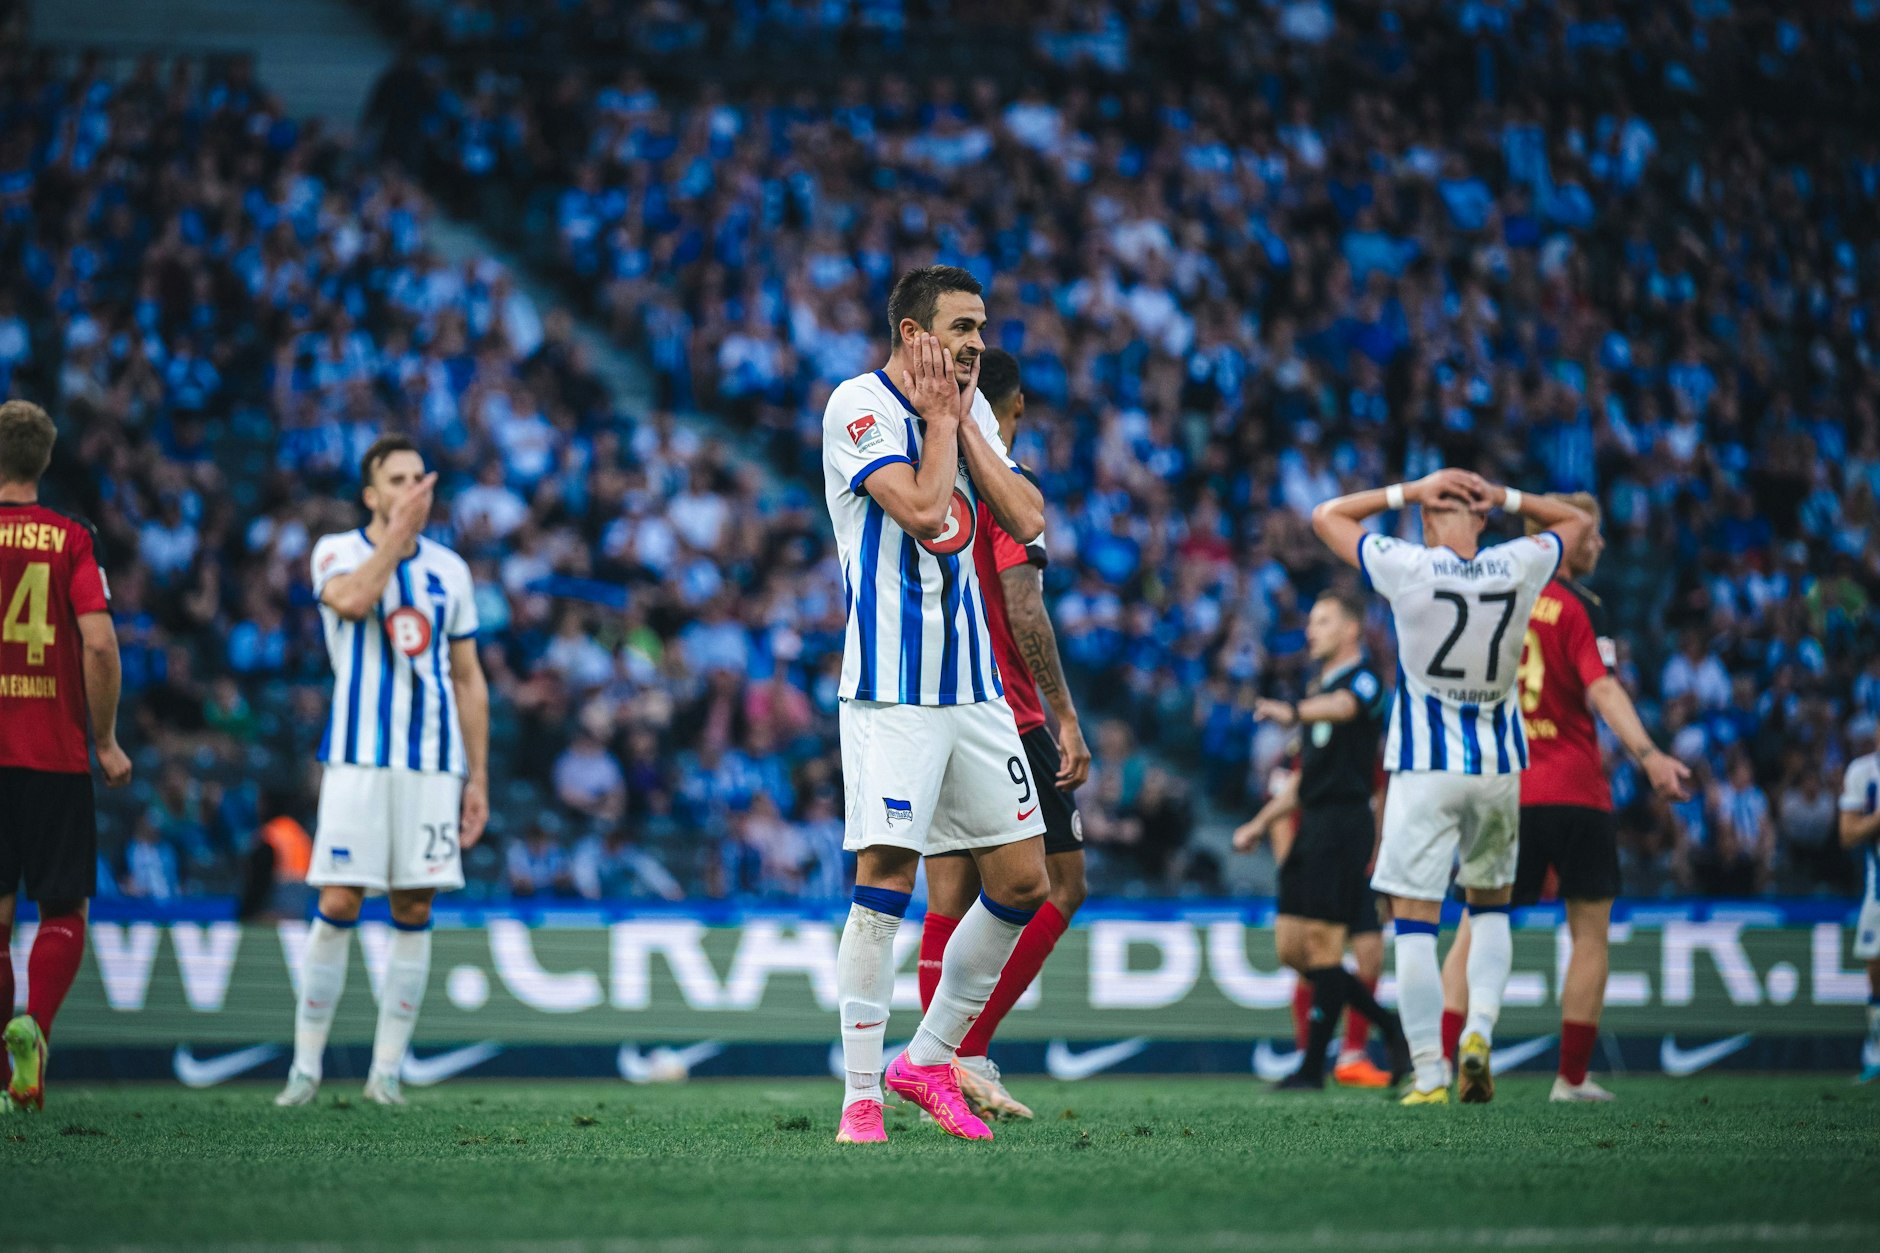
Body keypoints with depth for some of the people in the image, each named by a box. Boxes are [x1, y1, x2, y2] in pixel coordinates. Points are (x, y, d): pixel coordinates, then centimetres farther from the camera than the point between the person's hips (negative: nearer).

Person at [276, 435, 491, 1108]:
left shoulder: (449, 570, 12)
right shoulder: (337, 553, 2)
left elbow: (468, 680, 15)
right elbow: (352, 600, -24)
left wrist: (478, 778, 11)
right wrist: (398, 531, -18)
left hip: (433, 762, 3)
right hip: (358, 757, -3)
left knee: (413, 913, 0)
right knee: (337, 907, -8)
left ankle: (386, 1071, 6)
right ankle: (306, 1066, 2)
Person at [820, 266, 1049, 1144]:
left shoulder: (970, 410, 13)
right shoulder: (860, 405, -9)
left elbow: (1026, 519, 3)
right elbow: (921, 510, -22)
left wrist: (962, 420, 0)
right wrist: (939, 417, -9)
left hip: (973, 681, 7)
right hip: (891, 685, -7)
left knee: (1022, 883, 6)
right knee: (885, 879, -13)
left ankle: (930, 1061, 19)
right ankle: (860, 1098, -8)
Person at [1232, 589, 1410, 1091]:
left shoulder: (1364, 680, -6)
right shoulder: (1321, 689, 22)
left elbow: (1341, 707, -32)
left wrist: (1292, 711, -51)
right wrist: (1260, 824, 27)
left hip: (1343, 821, -9)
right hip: (1311, 825, 9)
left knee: (1322, 945, -8)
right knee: (1292, 948, 7)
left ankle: (1313, 1067, -3)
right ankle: (1390, 1027, 16)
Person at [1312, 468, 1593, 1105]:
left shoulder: (1407, 568, -13)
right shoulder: (1518, 568, -5)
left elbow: (1326, 516, 2)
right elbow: (1575, 521, 17)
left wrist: (1409, 491, 2)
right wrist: (1504, 497, 5)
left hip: (1424, 769, -3)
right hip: (1498, 766, 3)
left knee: (1415, 922, 1)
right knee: (1491, 907, 21)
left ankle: (1429, 1075, -6)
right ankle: (1479, 1031, 0)